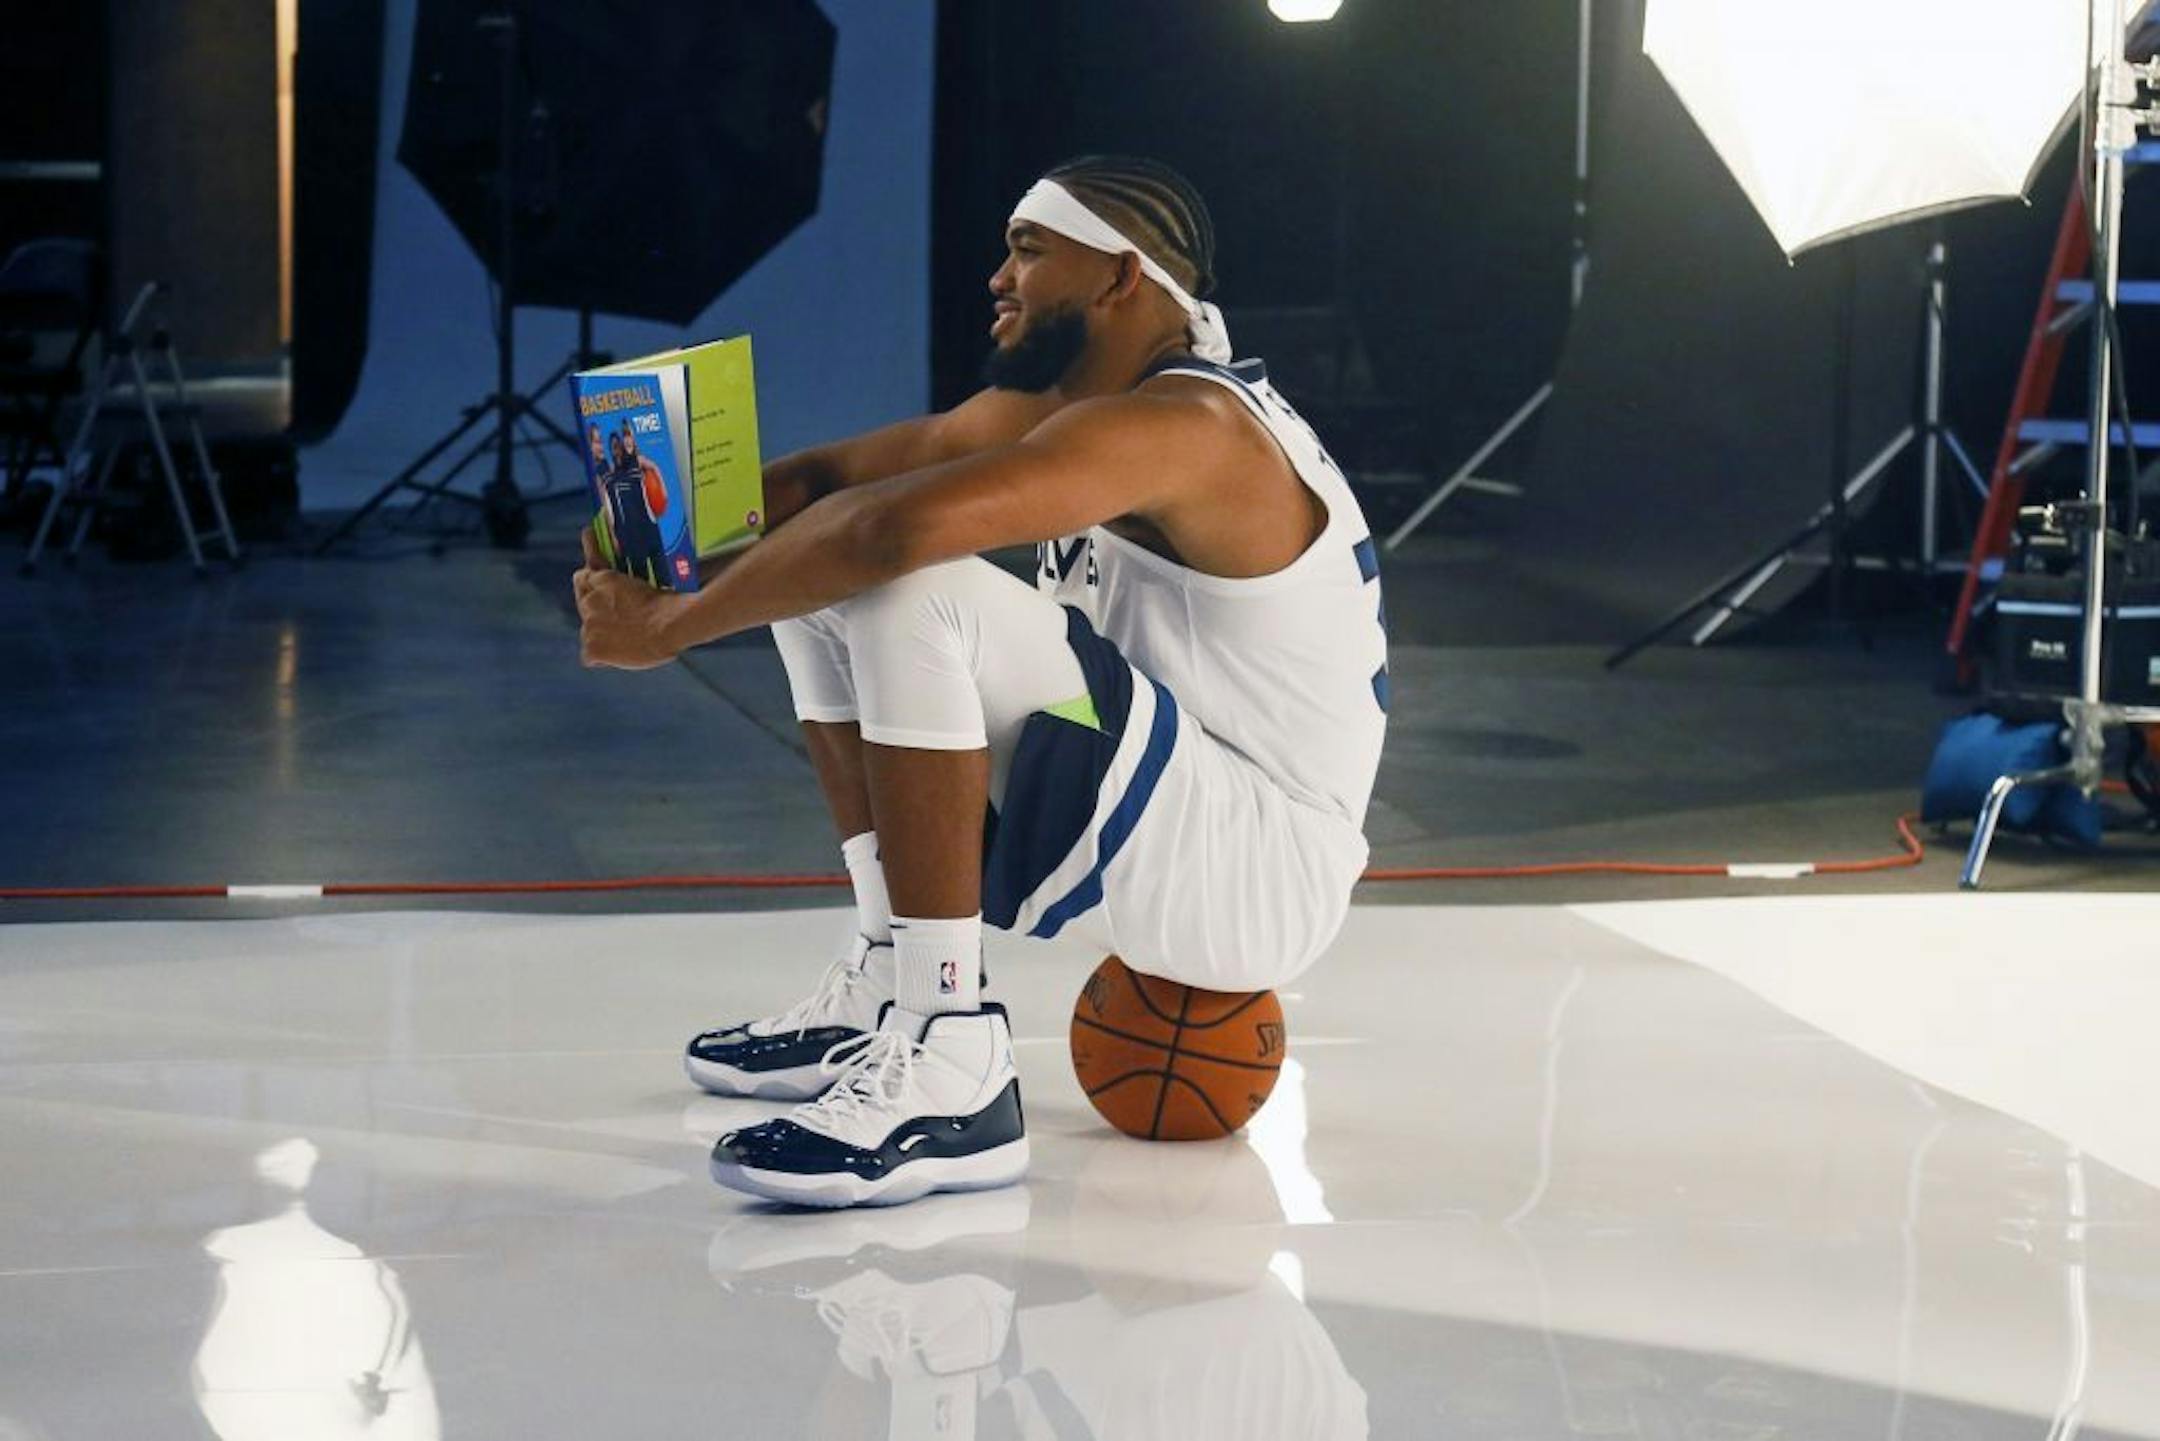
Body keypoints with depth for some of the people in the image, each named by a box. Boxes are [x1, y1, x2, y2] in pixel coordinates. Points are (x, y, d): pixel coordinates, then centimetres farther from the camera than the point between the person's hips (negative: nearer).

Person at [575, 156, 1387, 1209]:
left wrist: (670, 628, -24)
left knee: (912, 596, -28)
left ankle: (946, 1074, -26)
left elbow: (897, 526, -34)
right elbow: (833, 478, 10)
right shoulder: (1045, 408, 9)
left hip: (1263, 876, -10)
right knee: (818, 580, 12)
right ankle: (884, 992, 13)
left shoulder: (1181, 424, -21)